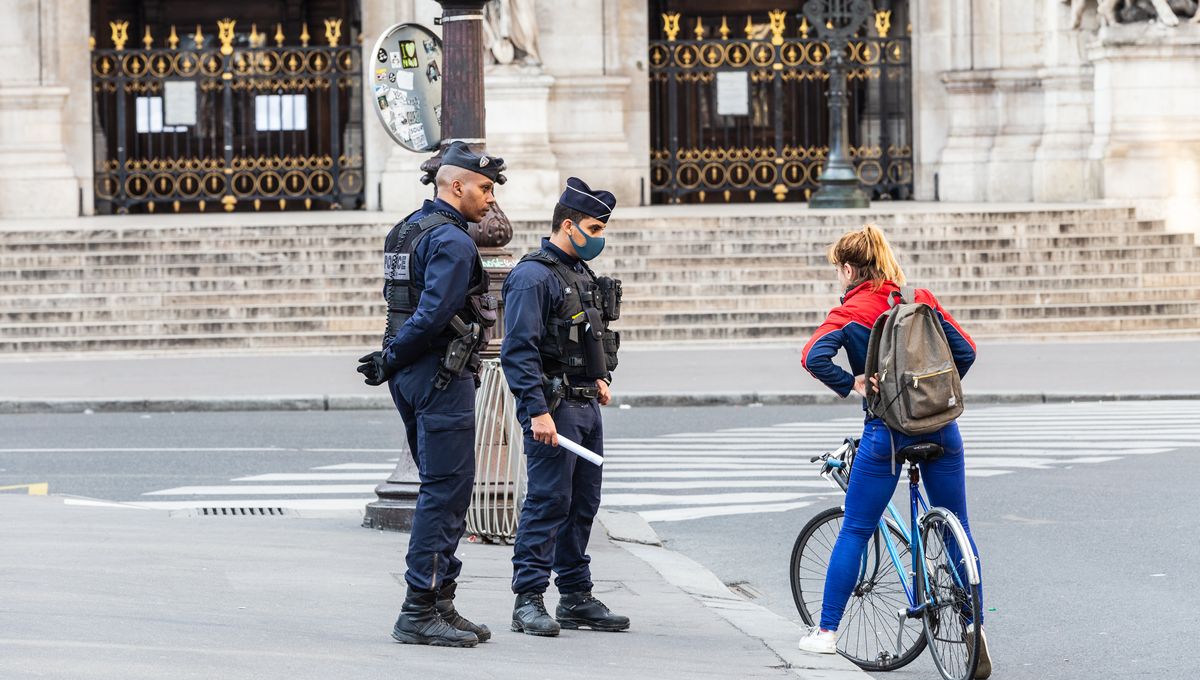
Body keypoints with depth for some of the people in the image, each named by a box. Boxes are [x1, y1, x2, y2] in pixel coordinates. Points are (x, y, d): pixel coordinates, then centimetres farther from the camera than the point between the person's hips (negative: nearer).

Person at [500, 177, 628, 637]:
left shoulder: (581, 272, 17)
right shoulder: (533, 276, -12)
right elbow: (519, 350, -19)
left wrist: (599, 378, 14)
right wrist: (537, 410, -24)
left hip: (587, 407, 9)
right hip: (553, 408, -9)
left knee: (583, 503, 12)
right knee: (548, 501, -9)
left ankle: (576, 598, 19)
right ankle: (528, 602, -5)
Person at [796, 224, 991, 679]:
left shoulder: (852, 312, -5)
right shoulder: (920, 300, 8)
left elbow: (815, 357, -21)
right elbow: (965, 350, 7)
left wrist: (851, 384, -8)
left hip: (886, 429, -4)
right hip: (940, 426, 4)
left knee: (854, 532, 6)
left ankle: (827, 632, 9)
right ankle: (975, 626, 12)